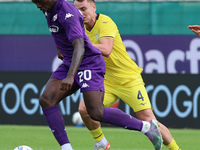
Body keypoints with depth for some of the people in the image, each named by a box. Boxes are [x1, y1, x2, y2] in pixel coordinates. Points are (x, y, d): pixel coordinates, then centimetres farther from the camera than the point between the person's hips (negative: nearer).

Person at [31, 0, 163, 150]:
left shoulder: (67, 13, -25)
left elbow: (80, 47, -37)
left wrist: (70, 76, -49)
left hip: (89, 63, -9)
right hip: (69, 64, 9)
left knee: (96, 113, -17)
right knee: (46, 100, -11)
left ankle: (147, 127, -1)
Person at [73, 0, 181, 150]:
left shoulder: (105, 22, -18)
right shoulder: (83, 29, 5)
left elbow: (106, 50, -34)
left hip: (130, 80, -6)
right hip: (107, 81, 6)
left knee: (148, 120, -10)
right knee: (84, 108, -15)